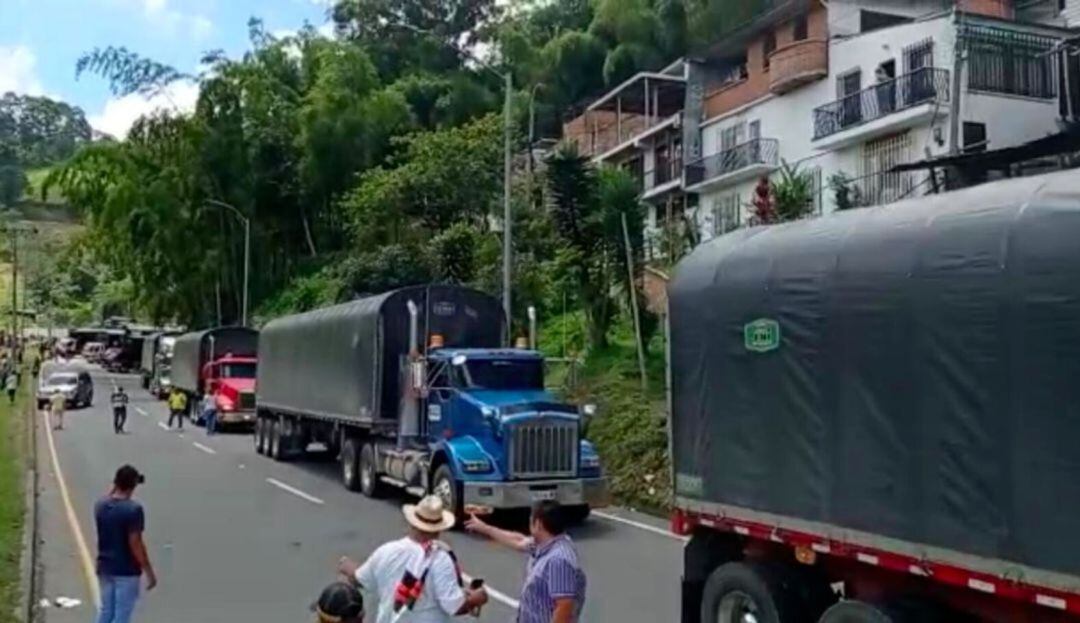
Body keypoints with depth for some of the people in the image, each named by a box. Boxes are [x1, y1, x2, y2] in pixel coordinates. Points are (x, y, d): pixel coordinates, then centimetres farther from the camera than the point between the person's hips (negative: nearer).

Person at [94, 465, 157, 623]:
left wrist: (114, 489, 8)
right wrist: (149, 571, -13)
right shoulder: (133, 509, -20)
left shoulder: (100, 506, -2)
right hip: (126, 571, -6)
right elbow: (135, 543, -20)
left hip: (105, 568, 7)